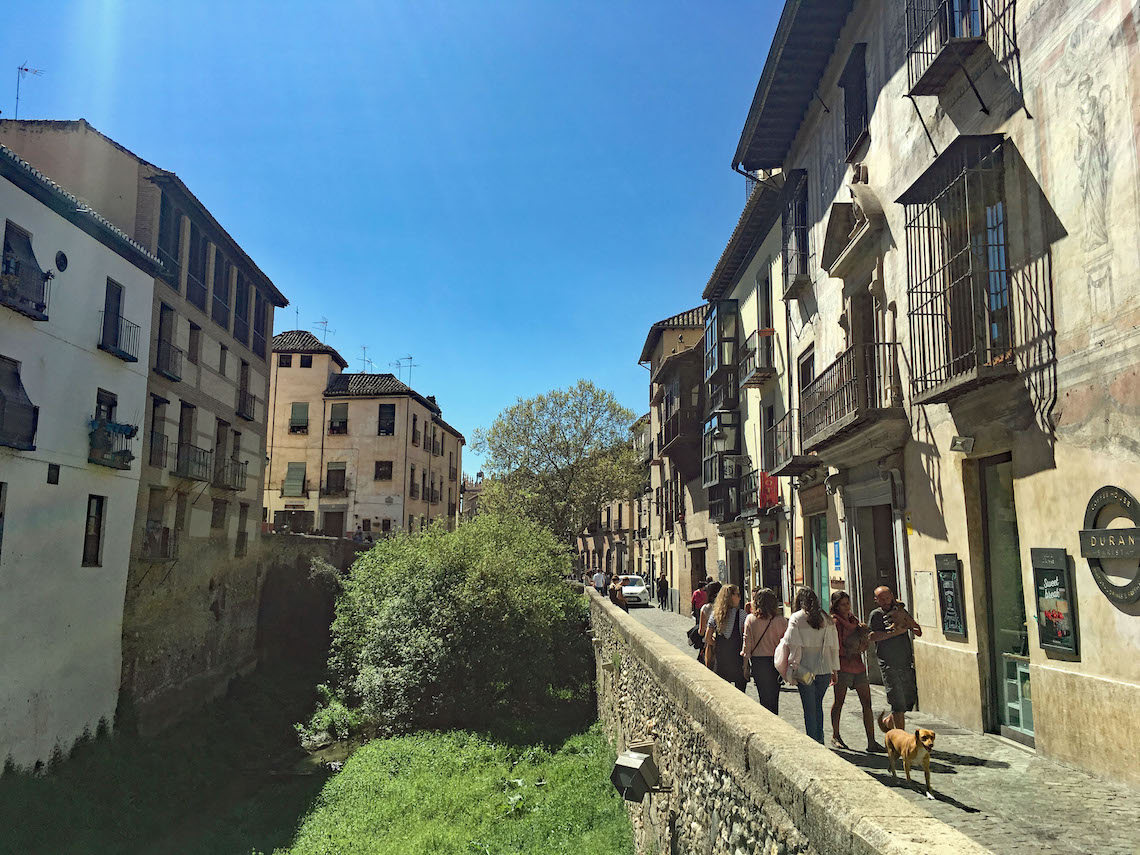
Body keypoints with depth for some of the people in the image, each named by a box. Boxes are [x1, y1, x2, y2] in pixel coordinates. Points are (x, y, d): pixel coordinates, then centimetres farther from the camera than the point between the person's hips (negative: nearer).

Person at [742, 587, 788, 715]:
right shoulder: (781, 620, -6)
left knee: (764, 697, 11)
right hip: (776, 661, 0)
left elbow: (747, 644, -4)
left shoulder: (750, 619, -6)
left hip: (758, 661, 0)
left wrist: (746, 665, 7)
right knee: (774, 698, 12)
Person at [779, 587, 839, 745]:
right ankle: (819, 740, 24)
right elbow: (834, 646, 6)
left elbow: (793, 645, -12)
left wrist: (792, 667, -6)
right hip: (825, 669, 4)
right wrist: (834, 669, 11)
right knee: (818, 705, 18)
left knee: (809, 708, 3)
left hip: (805, 669, -4)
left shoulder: (796, 618, -6)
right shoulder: (826, 618, 5)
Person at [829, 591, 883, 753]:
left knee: (867, 703, 1)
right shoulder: (834, 621, -8)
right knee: (838, 702, 6)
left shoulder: (854, 619, 16)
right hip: (842, 666, -6)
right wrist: (852, 652, -2)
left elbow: (864, 645, 17)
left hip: (858, 666, 6)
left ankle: (871, 742, 3)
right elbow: (836, 648, -12)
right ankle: (835, 736, 22)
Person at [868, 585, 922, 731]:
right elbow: (872, 636, -15)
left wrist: (904, 616, -6)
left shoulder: (900, 611, 13)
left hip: (906, 664, 5)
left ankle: (888, 722, 32)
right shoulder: (876, 615, -2)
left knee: (910, 699, 11)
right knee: (898, 701, -5)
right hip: (889, 664, -5)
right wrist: (896, 632, -17)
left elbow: (918, 631, 9)